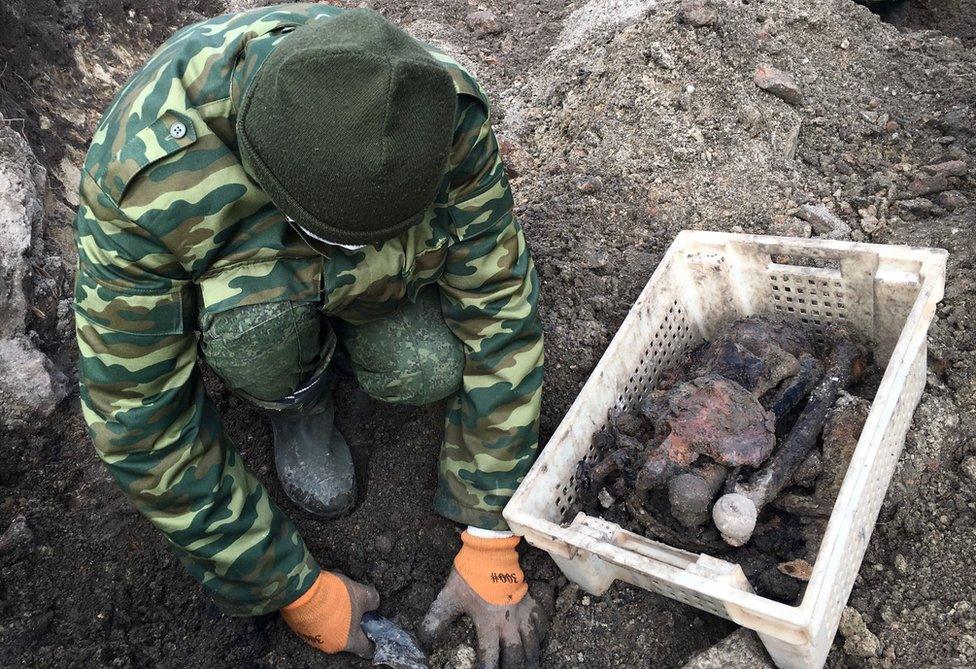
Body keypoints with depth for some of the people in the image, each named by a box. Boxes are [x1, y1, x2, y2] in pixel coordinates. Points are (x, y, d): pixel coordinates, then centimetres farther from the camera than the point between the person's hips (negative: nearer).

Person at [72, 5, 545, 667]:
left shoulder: (444, 109, -32)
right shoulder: (148, 185, -39)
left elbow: (497, 305, -23)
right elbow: (140, 419, -29)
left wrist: (491, 544, -21)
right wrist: (295, 590, -20)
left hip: (371, 282, 3)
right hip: (217, 274, -2)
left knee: (433, 369, -25)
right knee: (260, 324, -36)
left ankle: (340, 334, 9)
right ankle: (299, 401, 0)